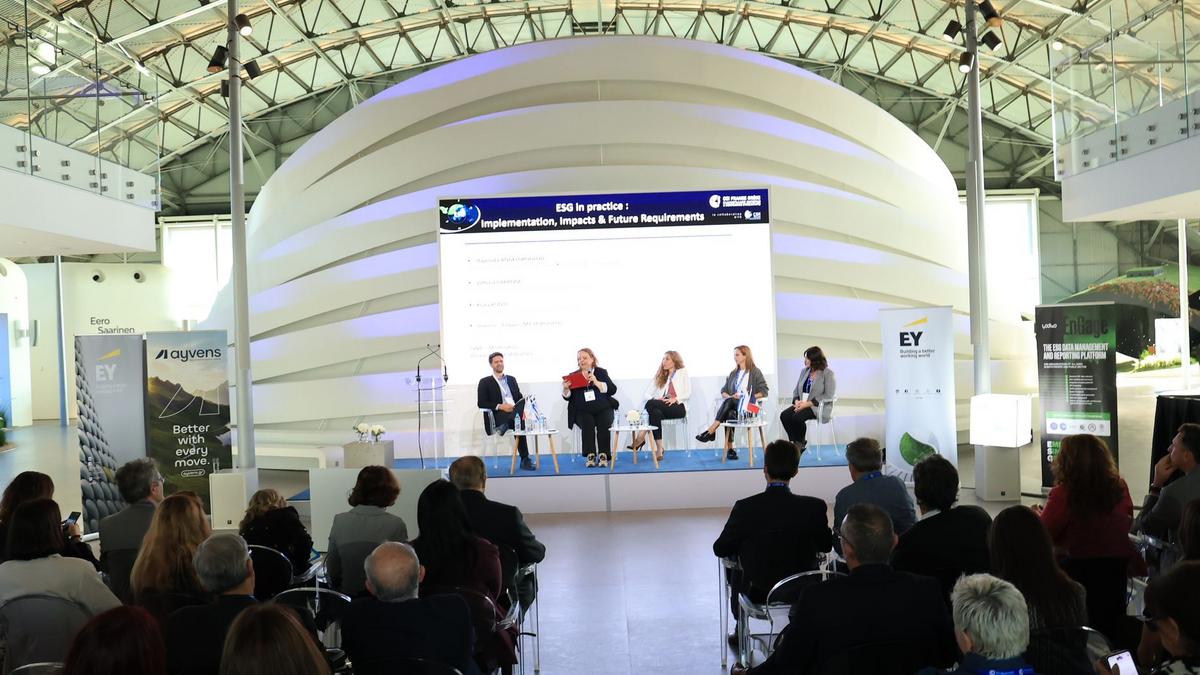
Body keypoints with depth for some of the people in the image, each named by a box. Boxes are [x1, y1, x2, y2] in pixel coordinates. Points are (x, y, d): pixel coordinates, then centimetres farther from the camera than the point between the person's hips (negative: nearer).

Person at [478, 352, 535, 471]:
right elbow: (481, 403, 0)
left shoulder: (512, 379, 26)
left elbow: (520, 398, 20)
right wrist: (500, 406, -14)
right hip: (498, 416, -4)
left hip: (515, 413, 4)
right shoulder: (485, 382, 11)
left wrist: (522, 409, -6)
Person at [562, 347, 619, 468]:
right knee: (587, 424, -30)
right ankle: (590, 455, -27)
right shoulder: (574, 376, 16)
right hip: (582, 411, 0)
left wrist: (596, 382, -10)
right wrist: (565, 388, -10)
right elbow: (567, 397, 11)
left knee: (604, 424, -30)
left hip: (603, 408, 0)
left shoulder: (602, 372, 14)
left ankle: (603, 455, -24)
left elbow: (612, 390, 1)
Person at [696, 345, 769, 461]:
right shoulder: (733, 373, 24)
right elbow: (723, 391, 19)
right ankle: (729, 448, -35)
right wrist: (728, 396, -3)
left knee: (729, 402, -34)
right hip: (732, 405, 4)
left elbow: (764, 392, -1)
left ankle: (711, 431, -36)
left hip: (748, 407, -4)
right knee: (729, 414, -33)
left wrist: (750, 397, -14)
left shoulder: (755, 372, 7)